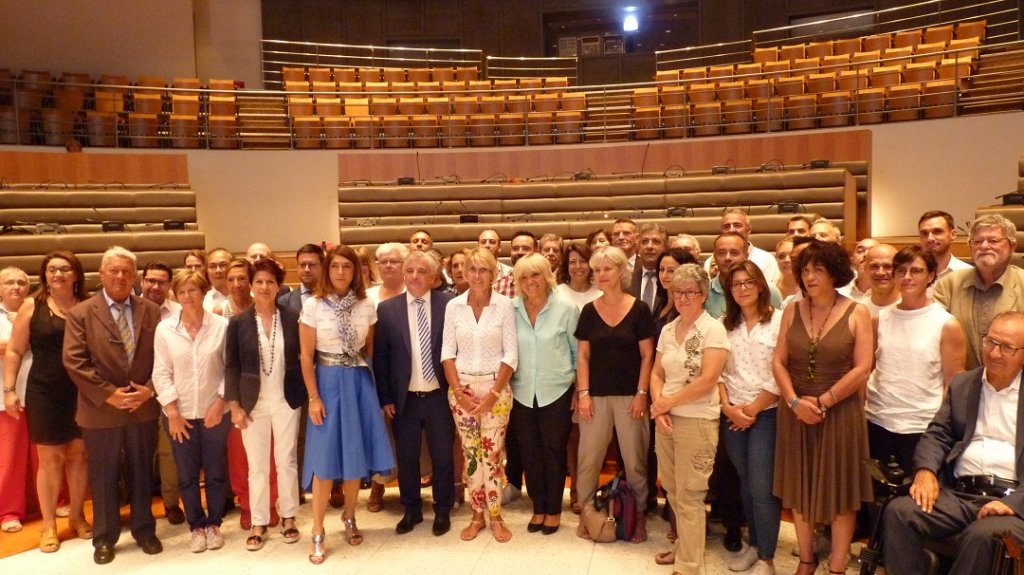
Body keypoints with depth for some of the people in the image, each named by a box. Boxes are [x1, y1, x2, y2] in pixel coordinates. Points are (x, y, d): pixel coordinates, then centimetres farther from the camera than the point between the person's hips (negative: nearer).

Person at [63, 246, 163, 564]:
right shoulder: (80, 313, -3)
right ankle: (104, 538, 27)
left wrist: (150, 389, -11)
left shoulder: (151, 311, 3)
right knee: (103, 477, 10)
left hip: (144, 407, 2)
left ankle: (144, 530, 30)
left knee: (142, 472, 14)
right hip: (101, 410, -2)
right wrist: (108, 394, -15)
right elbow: (74, 361, -10)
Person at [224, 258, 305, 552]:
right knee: (256, 465, 8)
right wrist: (234, 405, -5)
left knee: (287, 461, 9)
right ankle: (258, 523, 20)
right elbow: (231, 366, -1)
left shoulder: (292, 318, -2)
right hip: (253, 404, 0)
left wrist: (306, 395, -2)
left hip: (286, 401, 0)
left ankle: (288, 517, 25)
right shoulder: (238, 322, -2)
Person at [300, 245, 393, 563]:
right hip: (328, 383, -3)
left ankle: (349, 518, 30)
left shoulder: (367, 306, 2)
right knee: (325, 458, 0)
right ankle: (318, 533, 11)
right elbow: (306, 356, -6)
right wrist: (314, 398, -9)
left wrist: (375, 384, 9)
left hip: (359, 382, 3)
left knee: (356, 454, 11)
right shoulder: (313, 305, -7)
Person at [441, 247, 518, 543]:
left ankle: (495, 516, 16)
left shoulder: (505, 305, -5)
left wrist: (493, 393, -10)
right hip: (462, 387, 2)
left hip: (496, 387, -2)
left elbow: (511, 354, -5)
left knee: (493, 453, 1)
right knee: (470, 453, 8)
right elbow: (447, 353, 1)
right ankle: (477, 515, 21)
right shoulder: (453, 306, 1)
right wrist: (459, 392, -7)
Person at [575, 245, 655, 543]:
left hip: (629, 395, -2)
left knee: (634, 459, 4)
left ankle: (639, 515, 20)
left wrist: (641, 393, -8)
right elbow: (583, 355, 5)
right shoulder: (589, 311, 4)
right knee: (588, 457, 4)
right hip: (596, 394, 2)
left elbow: (647, 355, -3)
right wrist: (583, 392, -3)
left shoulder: (639, 310, -3)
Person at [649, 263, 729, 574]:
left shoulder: (713, 329, -10)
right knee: (673, 491, 15)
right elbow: (657, 374, 10)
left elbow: (708, 380, -18)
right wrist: (659, 407, -8)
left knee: (689, 496, 2)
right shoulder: (667, 329, 9)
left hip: (697, 421, -6)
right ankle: (685, 547, 35)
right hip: (666, 419, 6)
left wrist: (668, 402, -11)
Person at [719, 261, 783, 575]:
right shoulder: (726, 324, 9)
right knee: (745, 484, 13)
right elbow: (718, 371, 7)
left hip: (766, 412, -4)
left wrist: (753, 408, -10)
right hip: (732, 414, 4)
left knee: (762, 487, -5)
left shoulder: (778, 320, -5)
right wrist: (727, 406, -6)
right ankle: (754, 544, 27)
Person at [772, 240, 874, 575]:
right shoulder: (792, 311, 4)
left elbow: (862, 369, -10)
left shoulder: (857, 313, -5)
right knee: (800, 488, 11)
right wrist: (794, 401, -12)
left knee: (839, 490, 6)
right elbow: (778, 362, 2)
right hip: (796, 413, 3)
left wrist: (823, 401, -14)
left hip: (840, 413, -3)